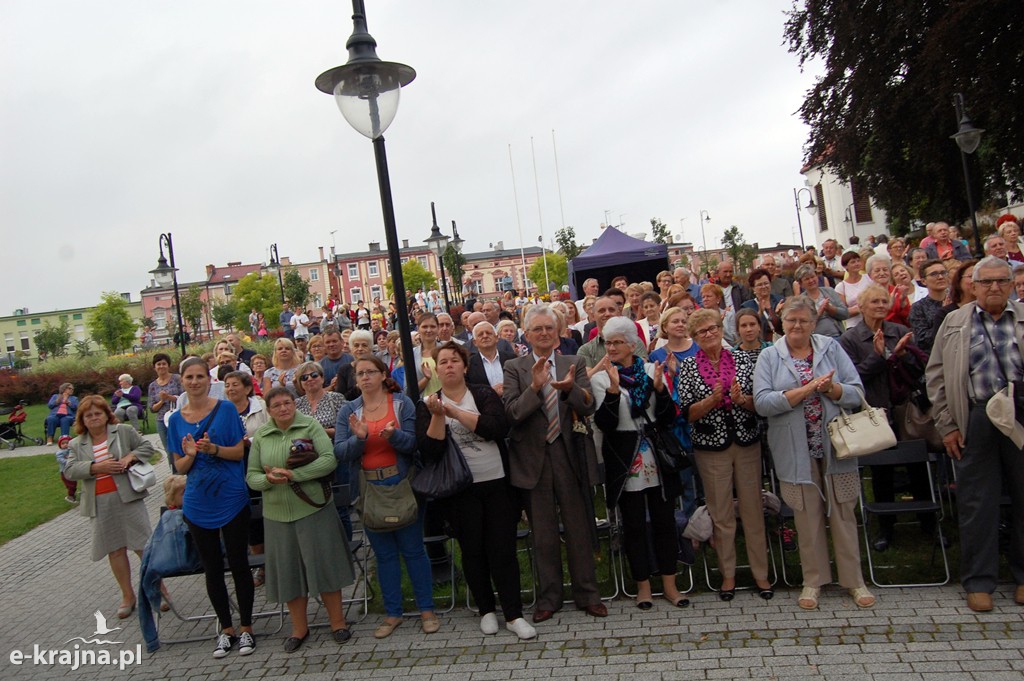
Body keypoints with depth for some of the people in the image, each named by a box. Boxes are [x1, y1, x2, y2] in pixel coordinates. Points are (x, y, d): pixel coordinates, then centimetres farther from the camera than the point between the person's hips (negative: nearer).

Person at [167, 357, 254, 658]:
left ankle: (246, 628, 19)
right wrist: (190, 454, -16)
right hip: (198, 504, 3)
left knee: (238, 564, 5)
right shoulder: (176, 419, 5)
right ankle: (226, 629, 25)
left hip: (232, 500, -3)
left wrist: (214, 449, -24)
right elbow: (180, 467, 6)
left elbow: (240, 452, -7)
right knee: (212, 568, 11)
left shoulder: (226, 410, -5)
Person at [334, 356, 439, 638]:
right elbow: (340, 453, -6)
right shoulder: (348, 411, 4)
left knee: (412, 548, 5)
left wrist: (393, 435, -29)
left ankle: (427, 609, 18)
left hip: (403, 484, -2)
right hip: (368, 488, 3)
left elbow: (414, 443, -10)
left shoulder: (403, 403, -3)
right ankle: (392, 613, 25)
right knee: (384, 553, 12)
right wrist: (359, 437, -24)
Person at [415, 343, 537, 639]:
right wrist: (437, 415, -22)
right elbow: (429, 450, -9)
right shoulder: (428, 405, 2)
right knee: (472, 550, 10)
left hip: (496, 484, 0)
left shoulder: (484, 395, 1)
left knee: (503, 549, 1)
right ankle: (486, 610, 27)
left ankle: (514, 615, 12)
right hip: (460, 490, 1)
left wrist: (456, 412, -18)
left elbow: (498, 428, -17)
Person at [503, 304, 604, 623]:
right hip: (533, 459, -1)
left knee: (579, 529, 10)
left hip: (568, 455, 1)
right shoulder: (514, 368, -1)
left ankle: (587, 594, 26)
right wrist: (535, 386, -28)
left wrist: (570, 388, -29)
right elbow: (511, 413, -12)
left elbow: (588, 408, -8)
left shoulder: (575, 364, 3)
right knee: (543, 534, 11)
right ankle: (548, 597, 27)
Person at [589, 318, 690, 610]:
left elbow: (668, 418, 0)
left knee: (664, 520, 9)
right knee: (633, 524, 7)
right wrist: (613, 390, -25)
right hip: (625, 460, -2)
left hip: (657, 456, 2)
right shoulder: (601, 378, -2)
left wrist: (659, 388, -16)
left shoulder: (651, 370, 3)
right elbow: (605, 424, -12)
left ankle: (669, 583, 22)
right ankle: (643, 585, 21)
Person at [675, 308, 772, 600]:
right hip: (711, 445, -1)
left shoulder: (743, 359, 3)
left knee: (753, 508, 7)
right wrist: (712, 399, -21)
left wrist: (741, 399, -17)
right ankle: (728, 574, 22)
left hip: (747, 442, 1)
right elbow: (687, 412, -6)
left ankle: (761, 572, 21)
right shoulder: (688, 366, 0)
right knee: (721, 513, 7)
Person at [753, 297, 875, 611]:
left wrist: (830, 388, -20)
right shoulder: (769, 357, 0)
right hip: (796, 452, -1)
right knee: (807, 516, 9)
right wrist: (806, 389, -18)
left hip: (835, 446, 1)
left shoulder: (831, 348, 3)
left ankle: (854, 580, 23)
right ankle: (813, 580, 24)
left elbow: (857, 393, -1)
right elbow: (762, 403, -12)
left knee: (843, 513, 8)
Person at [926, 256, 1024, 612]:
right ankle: (979, 581, 16)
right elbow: (936, 375, 6)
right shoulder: (954, 323, 7)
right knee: (977, 502, 4)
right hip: (976, 420, -1)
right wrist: (947, 425, 0)